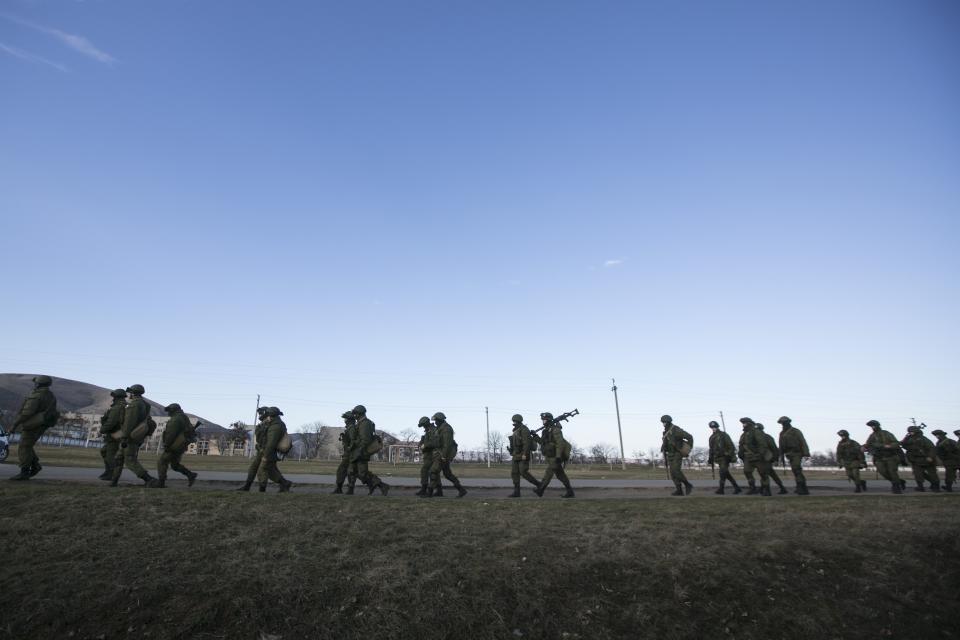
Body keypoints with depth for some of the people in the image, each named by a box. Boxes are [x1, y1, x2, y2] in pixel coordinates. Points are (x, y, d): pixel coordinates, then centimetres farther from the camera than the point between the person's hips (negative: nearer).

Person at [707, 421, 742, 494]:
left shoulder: (723, 435, -4)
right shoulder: (712, 437, 15)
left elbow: (730, 446, -10)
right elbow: (711, 449, 20)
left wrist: (732, 456, -18)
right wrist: (710, 459, 17)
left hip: (725, 457, -7)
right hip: (718, 459, 7)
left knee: (723, 472, -12)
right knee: (726, 474, 8)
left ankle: (721, 489, -9)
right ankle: (737, 488, 17)